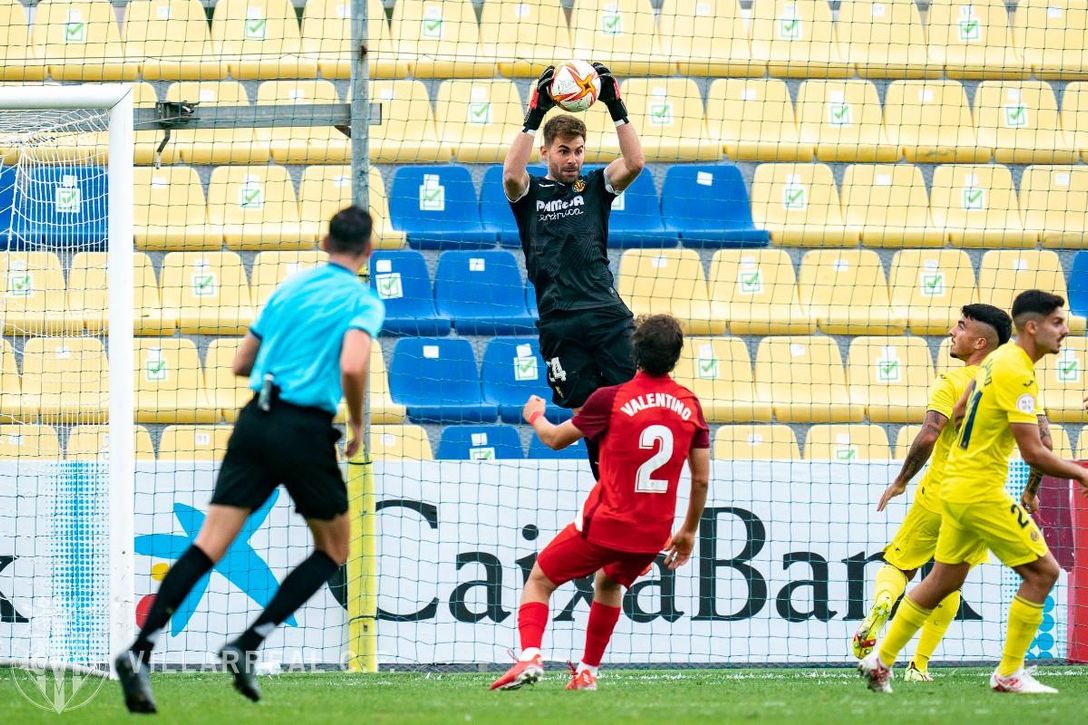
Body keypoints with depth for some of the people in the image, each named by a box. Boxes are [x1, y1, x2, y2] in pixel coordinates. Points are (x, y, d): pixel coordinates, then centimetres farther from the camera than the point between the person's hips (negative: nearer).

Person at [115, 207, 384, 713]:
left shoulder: (289, 287, 17)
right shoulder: (363, 302, -1)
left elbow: (241, 363, 21)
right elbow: (353, 366, -19)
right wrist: (357, 424, -2)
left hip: (256, 420, 5)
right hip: (306, 430, -5)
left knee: (209, 544, -3)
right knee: (332, 552, 16)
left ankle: (140, 651, -20)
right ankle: (248, 646, 1)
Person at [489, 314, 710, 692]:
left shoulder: (610, 399, -10)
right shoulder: (690, 405, 1)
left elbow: (555, 439, 5)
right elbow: (701, 479, 5)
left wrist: (535, 416, 27)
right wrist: (688, 532, 19)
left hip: (606, 525, -5)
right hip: (654, 534, 5)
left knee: (539, 581, 10)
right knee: (609, 583, 33)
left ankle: (530, 655, -14)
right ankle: (587, 671, 32)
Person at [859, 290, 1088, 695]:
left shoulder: (999, 359, 10)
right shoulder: (1017, 372, -20)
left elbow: (959, 412, 22)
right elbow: (1033, 453, -22)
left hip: (959, 486, 10)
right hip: (981, 490, -10)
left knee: (943, 581, 17)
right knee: (1043, 571, -4)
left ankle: (881, 661, 22)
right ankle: (1009, 674, -1)